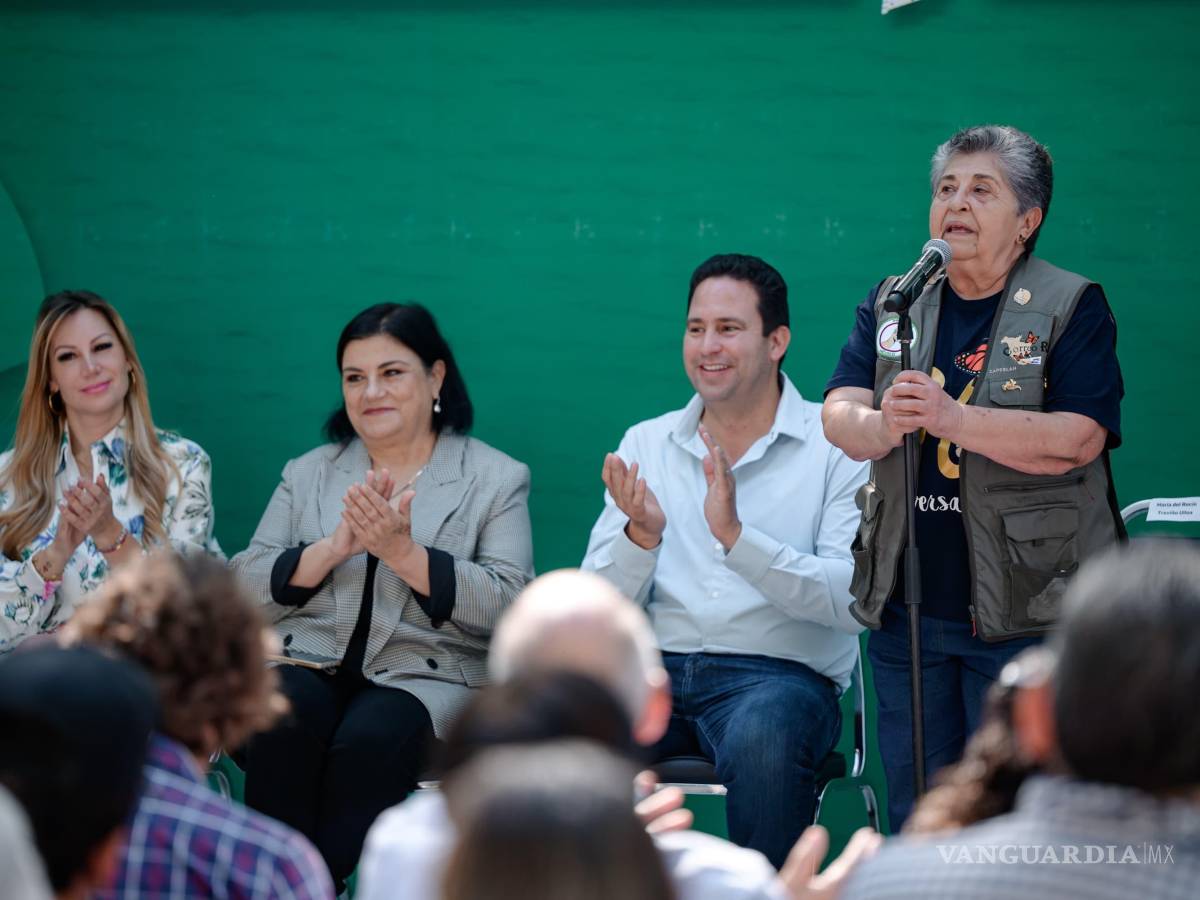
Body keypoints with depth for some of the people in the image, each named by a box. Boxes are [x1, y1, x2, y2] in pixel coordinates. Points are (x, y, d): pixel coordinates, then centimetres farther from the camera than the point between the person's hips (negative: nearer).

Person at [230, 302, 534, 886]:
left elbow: (508, 607, -6)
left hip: (425, 679, -2)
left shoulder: (497, 479, 8)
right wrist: (334, 547, -10)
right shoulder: (308, 473, 18)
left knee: (373, 735, -35)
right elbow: (243, 590, 6)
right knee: (285, 718, -33)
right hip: (309, 663, 2)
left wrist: (402, 552, -16)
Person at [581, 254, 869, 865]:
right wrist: (641, 537, -13)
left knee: (761, 734, -37)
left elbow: (855, 598, -11)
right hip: (654, 670, 3)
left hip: (779, 674, -3)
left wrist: (736, 536, -20)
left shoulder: (836, 446, 3)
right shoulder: (645, 445, 15)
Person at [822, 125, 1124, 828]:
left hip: (1024, 610, -4)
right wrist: (882, 427, -24)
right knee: (912, 815, 11)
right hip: (905, 611, 4)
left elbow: (1078, 438, -16)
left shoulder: (1073, 308, -2)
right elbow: (838, 414, 0)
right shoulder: (890, 304, 12)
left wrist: (950, 417, -25)